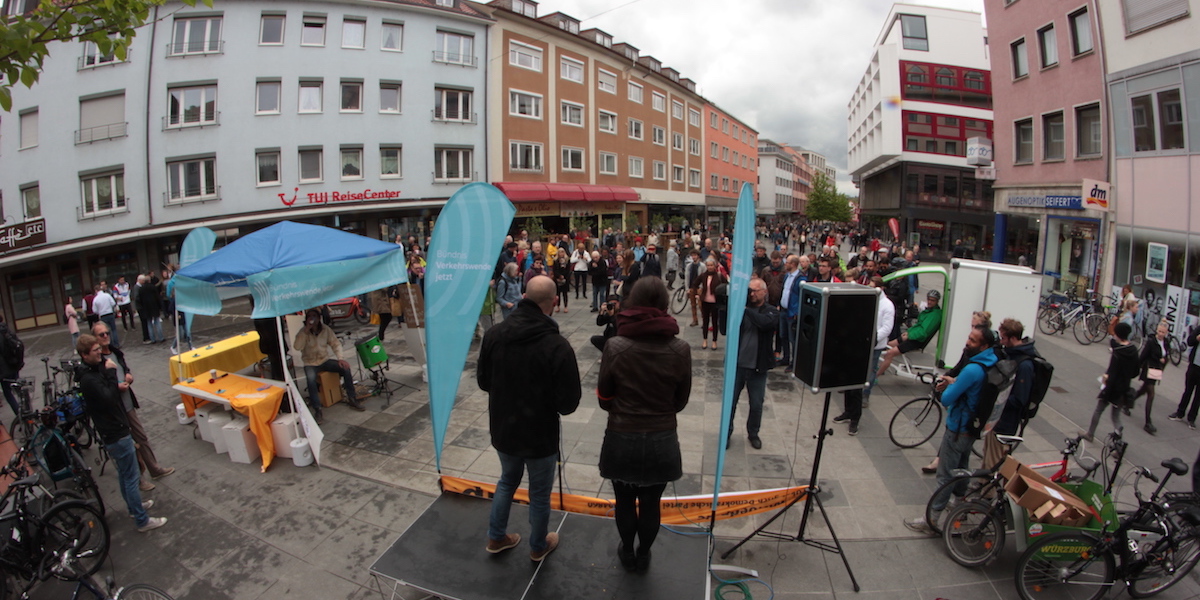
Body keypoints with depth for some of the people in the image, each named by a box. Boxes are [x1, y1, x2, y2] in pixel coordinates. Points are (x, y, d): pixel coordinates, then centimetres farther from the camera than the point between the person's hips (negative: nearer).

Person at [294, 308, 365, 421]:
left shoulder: (326, 329, -1)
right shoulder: (303, 332, -7)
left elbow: (335, 344, 0)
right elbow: (297, 346, -24)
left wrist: (340, 359, -14)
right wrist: (306, 330, -28)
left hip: (326, 359, 3)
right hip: (311, 363, -2)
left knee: (345, 368, -20)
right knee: (311, 379, -33)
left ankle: (352, 399, -6)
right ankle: (317, 410, -23)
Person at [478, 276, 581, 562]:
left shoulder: (494, 334, -13)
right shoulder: (557, 346, -28)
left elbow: (483, 381, 0)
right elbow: (568, 404, -23)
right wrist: (547, 399, -2)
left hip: (503, 430, 4)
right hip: (540, 435, -4)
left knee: (507, 481, 30)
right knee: (539, 494, 20)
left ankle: (496, 537, 45)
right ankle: (538, 547, 41)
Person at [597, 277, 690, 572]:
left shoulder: (615, 346, -15)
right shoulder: (681, 349, -11)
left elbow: (604, 398, -3)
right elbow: (681, 401, 0)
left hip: (621, 439, -1)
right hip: (662, 440, 1)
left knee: (625, 501, 21)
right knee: (650, 504, 20)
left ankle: (628, 554, 42)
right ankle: (643, 555, 42)